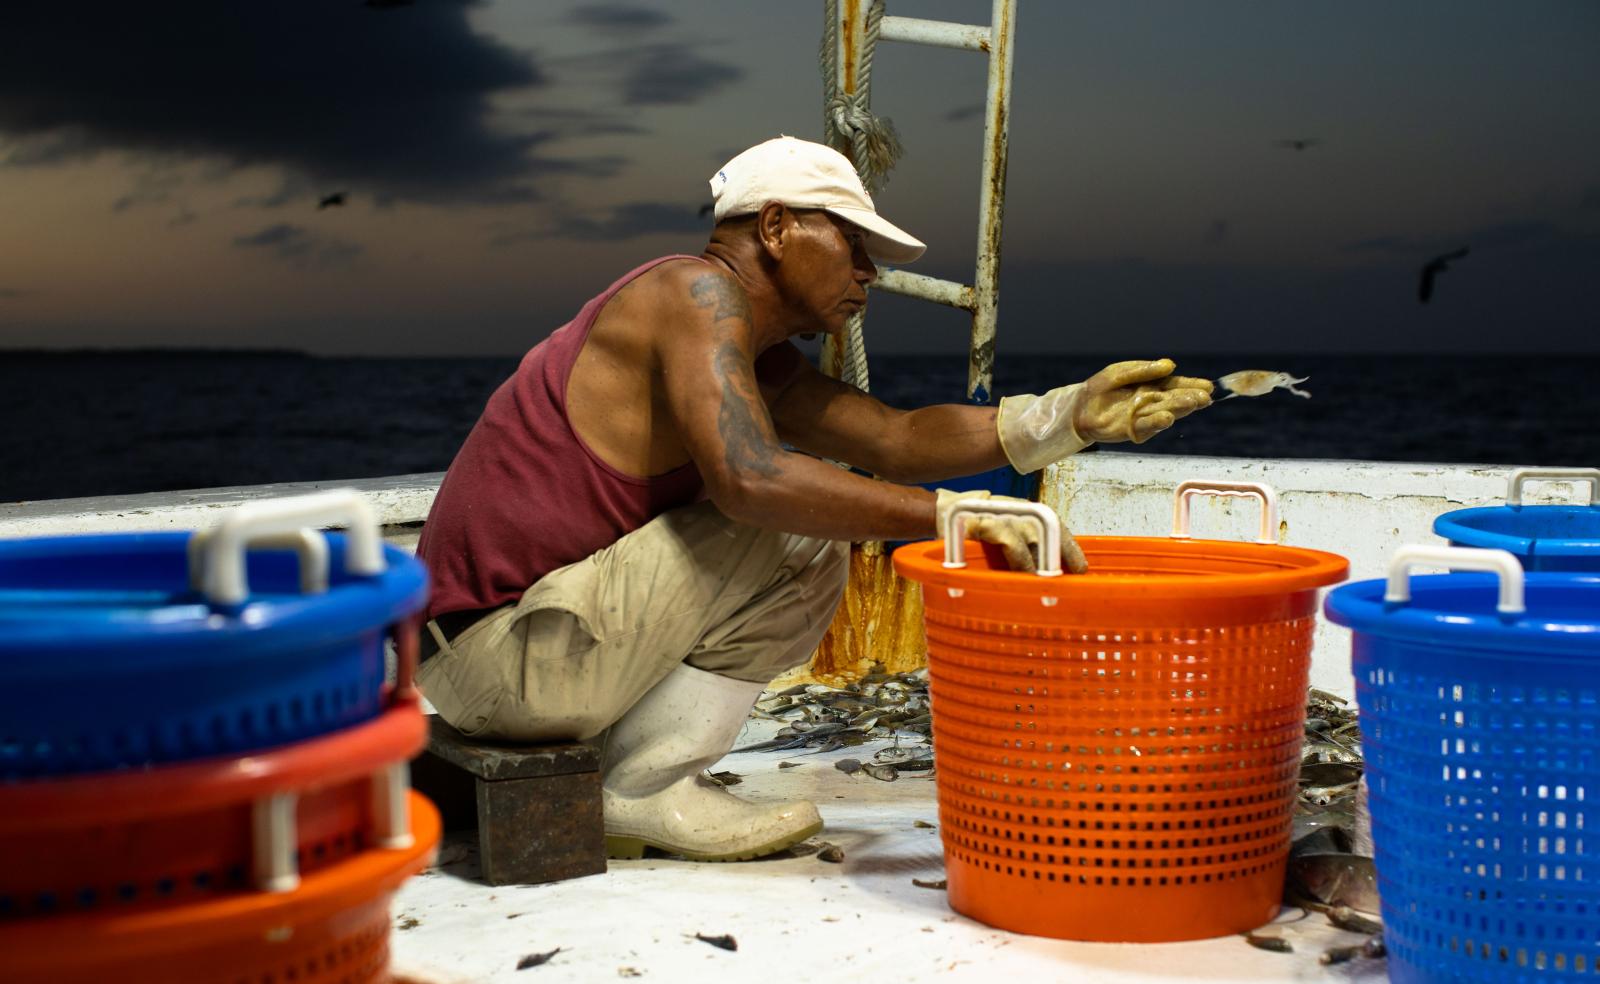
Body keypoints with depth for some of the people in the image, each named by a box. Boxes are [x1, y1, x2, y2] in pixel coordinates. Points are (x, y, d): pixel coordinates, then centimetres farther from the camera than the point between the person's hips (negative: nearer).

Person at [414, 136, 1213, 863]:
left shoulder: (758, 358, 18)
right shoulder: (697, 293, -13)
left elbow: (894, 439, 10)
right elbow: (746, 478, -30)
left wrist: (1071, 415, -1)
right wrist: (951, 516, -29)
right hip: (498, 647, -10)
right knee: (802, 528, -15)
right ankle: (649, 790, -9)